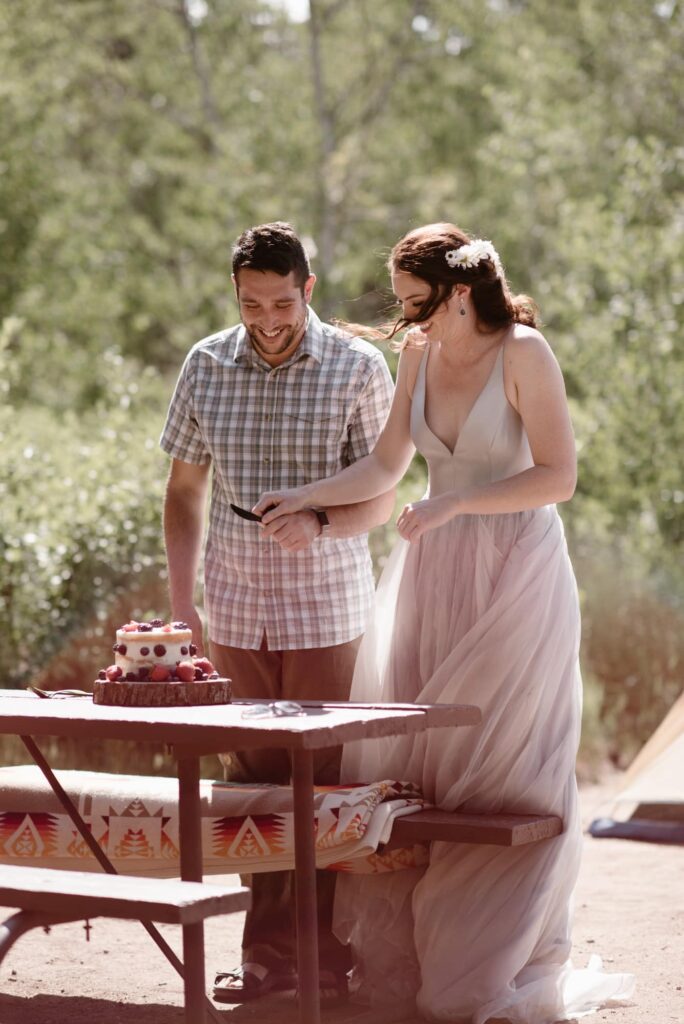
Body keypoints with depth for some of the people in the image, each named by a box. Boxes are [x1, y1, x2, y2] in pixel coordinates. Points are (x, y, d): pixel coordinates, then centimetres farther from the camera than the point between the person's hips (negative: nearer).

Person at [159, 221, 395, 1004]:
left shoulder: (358, 367, -5)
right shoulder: (206, 366, 4)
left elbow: (382, 498, -5)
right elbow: (185, 489, 11)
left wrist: (319, 523, -25)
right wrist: (181, 604, 5)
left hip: (326, 609, -3)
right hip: (237, 610, 3)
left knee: (323, 781, 0)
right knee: (254, 779, 6)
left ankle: (330, 954, 8)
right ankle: (267, 952, 14)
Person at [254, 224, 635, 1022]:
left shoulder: (523, 352, -12)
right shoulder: (419, 351, 7)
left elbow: (558, 477, -15)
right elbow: (386, 465, 15)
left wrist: (453, 504, -20)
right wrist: (304, 498, 4)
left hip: (513, 570, -6)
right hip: (434, 572, 6)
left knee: (501, 767, -3)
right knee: (416, 760, 3)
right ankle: (415, 954, 12)